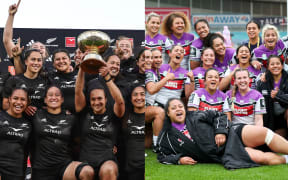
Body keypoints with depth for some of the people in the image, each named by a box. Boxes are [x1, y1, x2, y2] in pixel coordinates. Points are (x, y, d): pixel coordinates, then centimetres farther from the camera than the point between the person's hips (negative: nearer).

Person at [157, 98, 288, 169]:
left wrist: (221, 131, -7)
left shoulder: (196, 116, 10)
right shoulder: (167, 138, 7)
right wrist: (179, 159, -7)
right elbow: (162, 156, 11)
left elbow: (219, 115, 11)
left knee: (264, 132, -22)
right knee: (262, 158, -25)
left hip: (231, 136, 3)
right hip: (223, 155, -3)